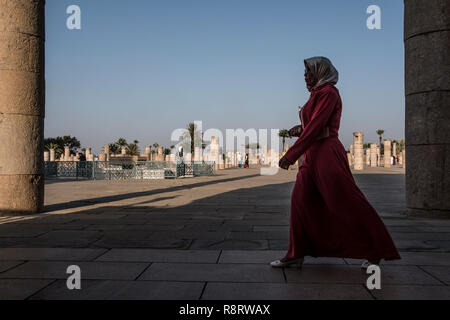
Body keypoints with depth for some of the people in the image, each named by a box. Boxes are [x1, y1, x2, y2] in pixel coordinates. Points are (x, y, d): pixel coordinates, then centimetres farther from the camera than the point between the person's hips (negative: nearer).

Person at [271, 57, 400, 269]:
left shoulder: (328, 92, -10)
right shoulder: (317, 94, 18)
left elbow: (315, 127, -19)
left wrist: (291, 155, -22)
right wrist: (300, 130, 11)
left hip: (327, 153, -10)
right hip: (312, 155, 10)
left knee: (348, 203, -2)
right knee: (300, 200, 3)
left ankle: (376, 250, 13)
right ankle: (296, 254, 9)